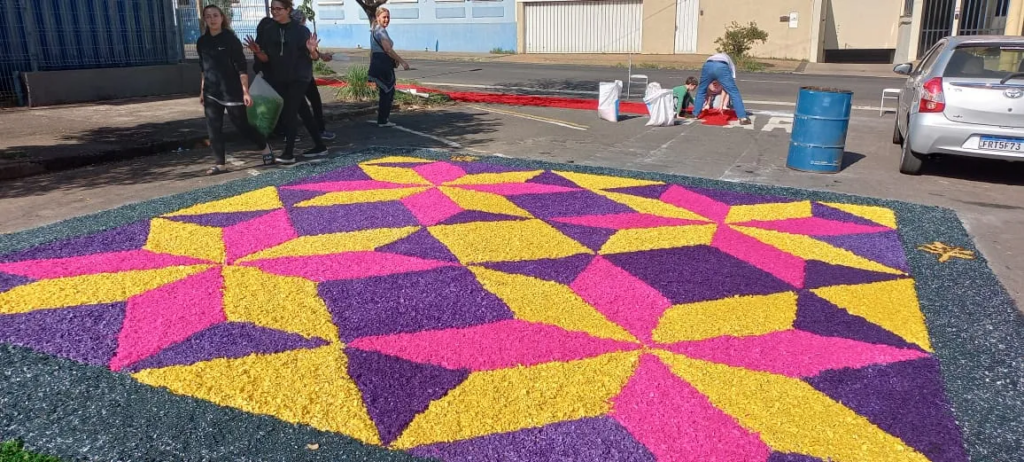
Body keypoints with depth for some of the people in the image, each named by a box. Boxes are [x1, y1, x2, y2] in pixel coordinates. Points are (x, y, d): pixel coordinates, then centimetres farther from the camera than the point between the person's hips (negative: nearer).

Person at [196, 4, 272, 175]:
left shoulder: (231, 39, -9)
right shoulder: (202, 42, 7)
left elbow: (241, 68, -11)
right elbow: (204, 68, 17)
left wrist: (245, 92, -16)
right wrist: (202, 91, 16)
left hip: (232, 91, -5)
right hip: (211, 93, 5)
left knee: (242, 125, 2)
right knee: (213, 129, 2)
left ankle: (265, 148, 26)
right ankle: (219, 164, 8)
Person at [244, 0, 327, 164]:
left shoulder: (301, 30, -7)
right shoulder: (267, 32, 4)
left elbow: (314, 57, -6)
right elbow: (266, 59, 2)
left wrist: (312, 51, -28)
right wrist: (258, 52, -18)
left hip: (299, 78, -5)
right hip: (279, 79, 5)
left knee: (289, 112, -13)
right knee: (303, 112, 11)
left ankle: (289, 153, -10)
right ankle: (319, 146, 21)